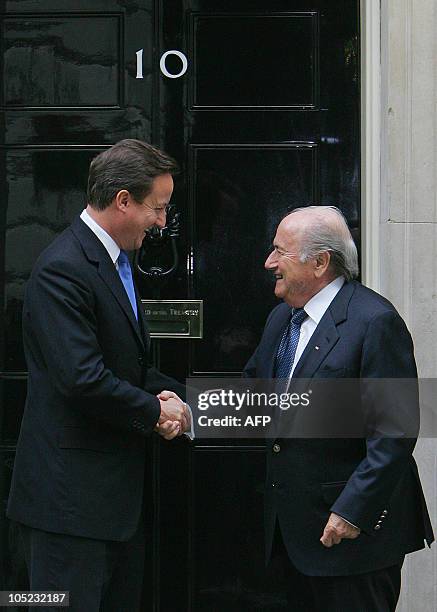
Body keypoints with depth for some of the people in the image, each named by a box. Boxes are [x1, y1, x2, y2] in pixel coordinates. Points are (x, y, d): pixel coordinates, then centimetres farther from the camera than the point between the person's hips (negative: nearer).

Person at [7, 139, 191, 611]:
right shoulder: (62, 269, -18)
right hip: (71, 495, -10)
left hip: (118, 490, 10)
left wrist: (168, 394, 2)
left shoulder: (115, 262, 15)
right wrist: (155, 412, -11)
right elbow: (82, 378, -25)